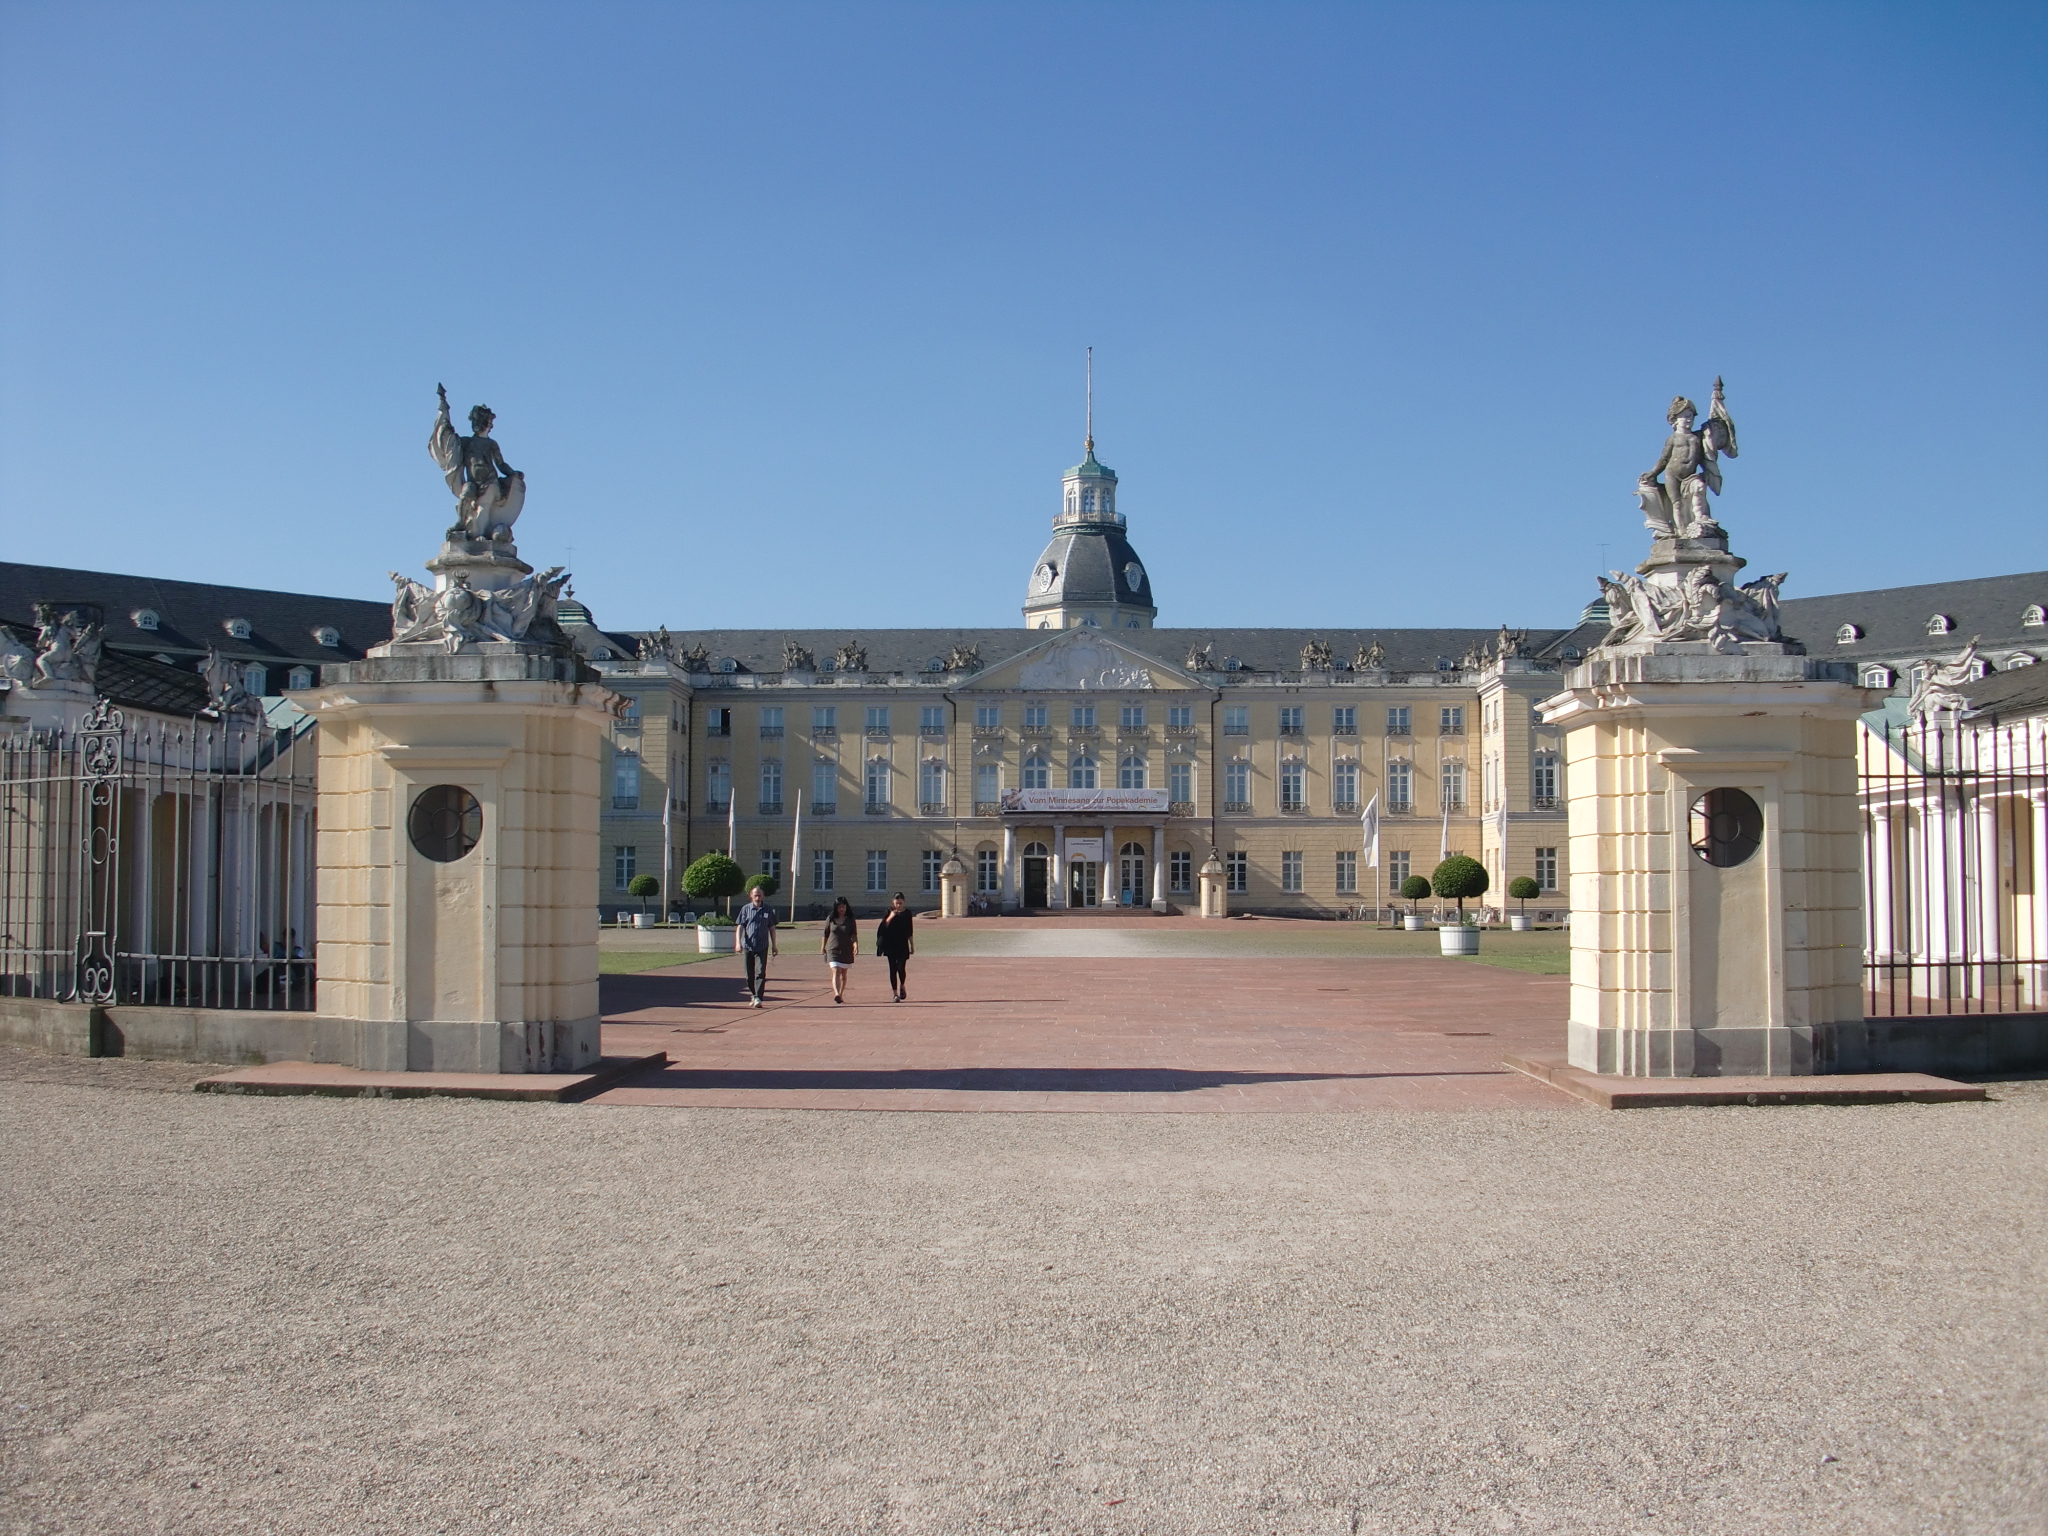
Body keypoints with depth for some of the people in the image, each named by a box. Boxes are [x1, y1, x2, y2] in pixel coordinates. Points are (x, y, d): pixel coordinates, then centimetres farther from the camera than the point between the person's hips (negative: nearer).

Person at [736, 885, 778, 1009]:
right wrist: (738, 942, -11)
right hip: (748, 946, 1)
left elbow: (772, 928, 12)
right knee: (749, 974, 8)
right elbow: (740, 926, 2)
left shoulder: (768, 910, 6)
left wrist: (774, 946, 11)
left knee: (760, 973, -11)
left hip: (762, 947, -1)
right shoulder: (745, 909, 4)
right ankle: (754, 995, 27)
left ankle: (758, 998, -14)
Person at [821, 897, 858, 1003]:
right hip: (833, 950, -1)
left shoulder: (850, 920, 1)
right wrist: (823, 946, 18)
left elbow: (854, 935, -5)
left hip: (846, 950, 1)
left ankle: (841, 995, 25)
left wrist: (856, 944, -23)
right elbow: (825, 934, 12)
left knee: (843, 974, 12)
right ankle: (836, 994, -31)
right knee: (836, 972, -16)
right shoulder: (830, 919, 2)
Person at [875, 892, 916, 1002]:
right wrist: (890, 917, -21)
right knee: (893, 969, -1)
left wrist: (912, 945, 10)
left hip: (903, 945, 0)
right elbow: (883, 926, -7)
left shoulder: (907, 913, 5)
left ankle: (902, 986, 22)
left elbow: (909, 931, 10)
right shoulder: (888, 912, 2)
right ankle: (895, 993, 5)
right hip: (891, 945, 0)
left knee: (901, 968, -7)